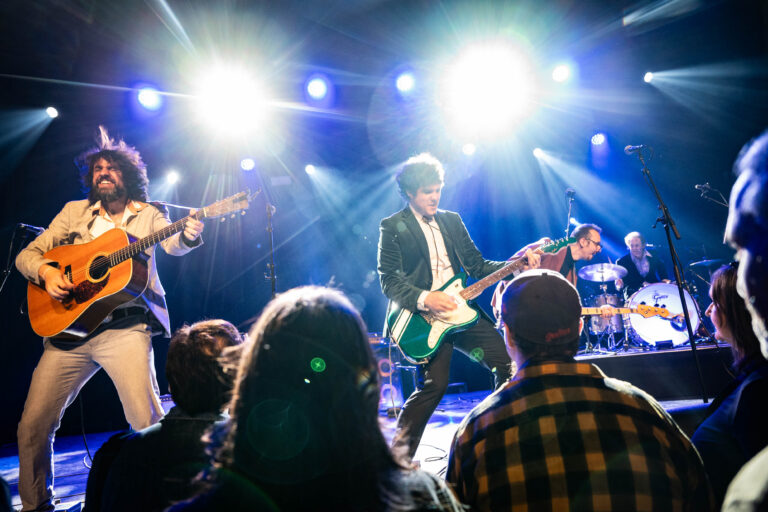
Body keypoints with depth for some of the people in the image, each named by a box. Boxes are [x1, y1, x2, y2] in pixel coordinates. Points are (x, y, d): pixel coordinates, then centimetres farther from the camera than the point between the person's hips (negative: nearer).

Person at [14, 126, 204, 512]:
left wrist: (188, 235, -34)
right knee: (33, 425, 1)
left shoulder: (148, 214, 9)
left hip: (125, 327, -3)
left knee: (148, 422, -14)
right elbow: (27, 254, 14)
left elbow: (172, 245, -10)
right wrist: (46, 271, -10)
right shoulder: (74, 212, 16)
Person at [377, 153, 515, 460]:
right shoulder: (392, 227, -2)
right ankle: (399, 455, 4)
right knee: (435, 384, -16)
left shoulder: (452, 221, 14)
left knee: (507, 361, 2)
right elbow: (388, 280, -10)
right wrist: (424, 299, -24)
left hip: (459, 308, 6)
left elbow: (477, 266, 13)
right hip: (421, 316, -6)